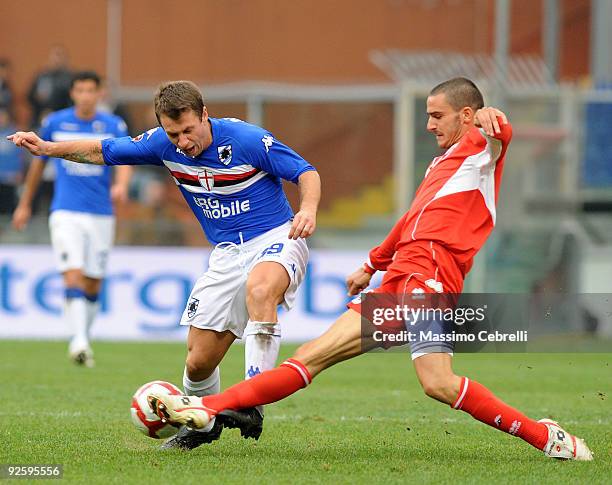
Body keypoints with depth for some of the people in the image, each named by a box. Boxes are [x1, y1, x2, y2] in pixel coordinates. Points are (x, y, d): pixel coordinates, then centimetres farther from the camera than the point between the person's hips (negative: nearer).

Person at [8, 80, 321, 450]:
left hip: (276, 238, -5)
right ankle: (204, 423, 33)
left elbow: (307, 173, -13)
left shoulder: (247, 140, -18)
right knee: (199, 361, 0)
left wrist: (308, 208, -33)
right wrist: (46, 148, 2)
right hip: (227, 253, 6)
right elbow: (104, 152, 11)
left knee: (259, 289, -42)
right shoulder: (164, 144, -3)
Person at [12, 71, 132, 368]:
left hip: (101, 215, 1)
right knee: (73, 275, -18)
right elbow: (38, 162, 16)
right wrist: (25, 204, 21)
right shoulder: (54, 123, 4)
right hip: (65, 213, -1)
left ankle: (84, 337, 27)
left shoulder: (113, 126, 2)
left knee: (93, 285, 8)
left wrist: (121, 185, -35)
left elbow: (125, 160, -13)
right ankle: (79, 342, -26)